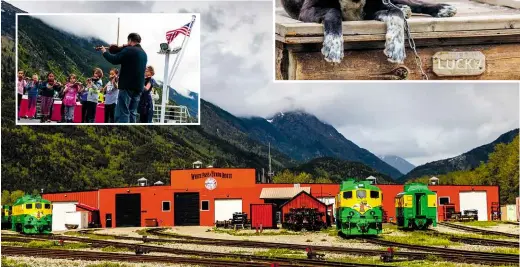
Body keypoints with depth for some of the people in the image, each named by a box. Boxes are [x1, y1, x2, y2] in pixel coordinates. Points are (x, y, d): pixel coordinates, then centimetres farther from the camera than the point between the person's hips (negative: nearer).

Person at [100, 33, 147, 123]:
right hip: (138, 87, 8)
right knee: (132, 114, 9)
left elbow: (114, 60, -13)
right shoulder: (144, 53, 17)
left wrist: (105, 52, 3)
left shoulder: (129, 50, -9)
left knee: (122, 113, -10)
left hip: (127, 86, -8)